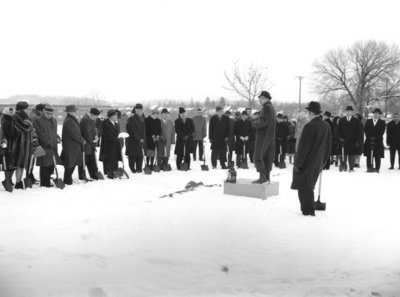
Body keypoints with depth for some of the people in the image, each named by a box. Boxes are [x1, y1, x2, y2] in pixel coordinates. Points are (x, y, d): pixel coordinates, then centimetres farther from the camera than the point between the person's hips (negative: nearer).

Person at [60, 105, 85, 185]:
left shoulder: (73, 120, 14)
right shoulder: (68, 121, -18)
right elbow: (74, 134, -21)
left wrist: (81, 139, 7)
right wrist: (82, 140, -11)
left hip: (74, 146, 10)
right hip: (70, 146, -10)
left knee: (73, 163, 14)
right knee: (69, 164, -2)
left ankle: (68, 179, 24)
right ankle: (67, 181, 8)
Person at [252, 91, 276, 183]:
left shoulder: (266, 107, -14)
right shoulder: (272, 108, 18)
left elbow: (264, 121, -21)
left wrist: (255, 123, -6)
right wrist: (256, 119, 6)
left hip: (263, 136, -10)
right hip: (270, 137, 10)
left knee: (258, 157, -7)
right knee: (267, 158, 10)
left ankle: (263, 177, -11)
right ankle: (267, 177, 12)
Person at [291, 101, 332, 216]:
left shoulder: (309, 126, -20)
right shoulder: (326, 126, 4)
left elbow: (303, 147, -19)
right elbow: (328, 146, 11)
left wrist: (297, 163, -12)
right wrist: (323, 162, 19)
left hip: (306, 162, -8)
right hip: (317, 163, 8)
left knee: (304, 187, 2)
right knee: (309, 186, 19)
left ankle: (308, 210, 5)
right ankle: (309, 209, 27)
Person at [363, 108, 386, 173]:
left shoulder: (382, 122, 7)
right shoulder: (368, 121, 14)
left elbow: (382, 132, -2)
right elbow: (366, 130, 6)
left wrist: (375, 138, -12)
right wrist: (369, 137, -8)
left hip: (378, 141, -2)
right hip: (369, 141, 2)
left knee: (377, 156, -4)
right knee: (368, 156, 0)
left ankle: (377, 169, -2)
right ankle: (369, 168, 4)